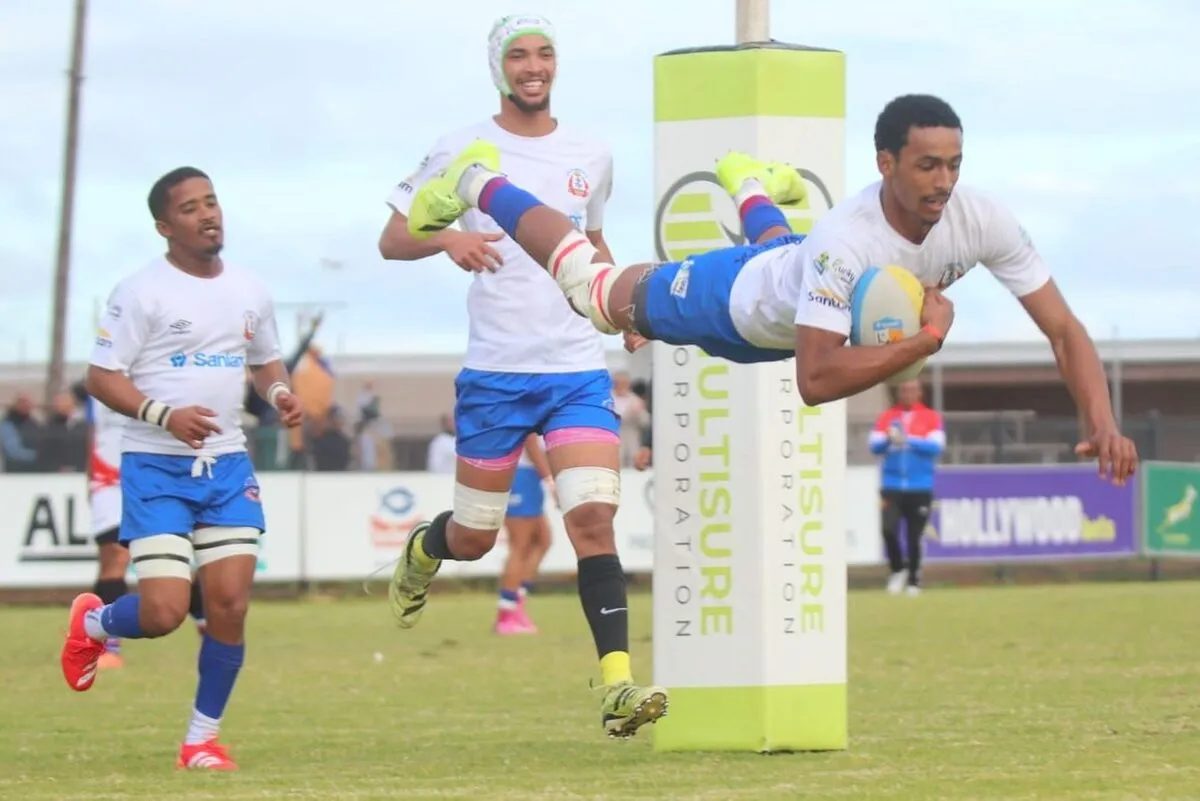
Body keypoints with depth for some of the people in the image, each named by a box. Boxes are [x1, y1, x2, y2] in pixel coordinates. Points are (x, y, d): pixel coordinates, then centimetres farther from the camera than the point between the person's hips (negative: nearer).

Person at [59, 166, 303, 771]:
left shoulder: (249, 292, 10)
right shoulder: (142, 292, -8)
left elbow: (264, 360, 26)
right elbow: (100, 378, -9)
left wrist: (280, 392, 3)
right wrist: (165, 415, -23)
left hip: (227, 466, 5)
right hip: (155, 468, -5)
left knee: (230, 603, -5)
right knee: (163, 614, -12)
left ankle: (203, 738, 10)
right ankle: (91, 623, 23)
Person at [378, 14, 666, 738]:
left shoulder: (591, 158, 11)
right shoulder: (464, 152, 0)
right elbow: (392, 239, 2)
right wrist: (448, 238, -19)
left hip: (579, 369, 2)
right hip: (494, 372, -2)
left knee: (594, 517, -15)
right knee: (475, 536, 6)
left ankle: (618, 687, -19)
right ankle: (423, 552, 44)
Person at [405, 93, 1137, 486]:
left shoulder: (981, 223, -35)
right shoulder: (847, 243, -49)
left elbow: (1063, 328, -31)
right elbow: (816, 380, -52)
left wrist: (1101, 420, -46)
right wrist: (925, 341, -55)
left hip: (795, 278, 5)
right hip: (738, 301, -5)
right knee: (595, 287, 19)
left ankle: (750, 187, 75)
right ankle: (480, 182, 41)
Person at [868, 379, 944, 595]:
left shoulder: (931, 418, 3)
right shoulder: (887, 417, 8)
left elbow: (936, 446, -10)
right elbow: (874, 446, -1)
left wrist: (908, 440, -21)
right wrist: (888, 439, -22)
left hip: (920, 488, -1)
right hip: (891, 486, 1)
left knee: (914, 538, 1)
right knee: (889, 530, -15)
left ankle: (913, 581, 16)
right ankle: (897, 570, 7)